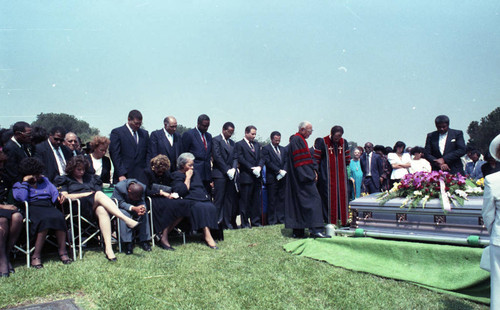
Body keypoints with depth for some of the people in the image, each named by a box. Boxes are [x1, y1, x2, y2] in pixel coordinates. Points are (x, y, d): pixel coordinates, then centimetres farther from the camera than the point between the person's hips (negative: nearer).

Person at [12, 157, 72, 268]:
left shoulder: (44, 180, 31)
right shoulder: (18, 185, 18)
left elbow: (54, 193, 19)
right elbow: (22, 198, -4)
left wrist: (59, 197, -3)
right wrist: (25, 182, 2)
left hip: (48, 206, 3)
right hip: (33, 208, -3)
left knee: (59, 217, -32)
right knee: (45, 220, -37)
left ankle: (62, 251, -29)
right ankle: (36, 255, -31)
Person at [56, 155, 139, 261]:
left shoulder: (90, 177, 33)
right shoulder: (65, 180, 22)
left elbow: (99, 190, 21)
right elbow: (65, 196, 4)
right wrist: (85, 194, -3)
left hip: (95, 206, 3)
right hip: (78, 207, -3)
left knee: (102, 210, -37)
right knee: (99, 195, -34)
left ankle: (108, 248, -52)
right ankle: (126, 220, -50)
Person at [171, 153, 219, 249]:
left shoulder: (195, 173, 26)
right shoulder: (177, 175, 5)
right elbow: (181, 191, -11)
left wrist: (206, 196, 9)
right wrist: (188, 177, -5)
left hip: (203, 199, 6)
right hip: (190, 201, -6)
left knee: (211, 207, -28)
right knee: (202, 207, -35)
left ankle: (207, 235, -31)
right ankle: (208, 237, -39)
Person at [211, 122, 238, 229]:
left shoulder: (232, 143, 20)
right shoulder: (216, 140, -2)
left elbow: (234, 158, 15)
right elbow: (217, 157, -10)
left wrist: (233, 169, -4)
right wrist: (227, 170, -11)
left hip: (230, 174, 7)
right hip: (220, 173, -7)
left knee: (229, 200, 6)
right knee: (218, 200, -6)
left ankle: (227, 223, 12)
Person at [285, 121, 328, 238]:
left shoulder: (299, 140, 21)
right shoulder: (297, 140, -11)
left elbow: (307, 158, 23)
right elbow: (301, 159, -18)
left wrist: (314, 170, 11)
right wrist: (310, 174, -16)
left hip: (297, 179, 11)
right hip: (303, 177, -11)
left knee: (297, 202, 8)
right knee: (313, 198, -12)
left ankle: (297, 231, 12)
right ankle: (315, 229, -15)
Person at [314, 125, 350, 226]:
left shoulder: (344, 142, 6)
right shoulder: (322, 142, -8)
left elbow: (347, 159, 17)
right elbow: (316, 158, -5)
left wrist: (344, 169, 14)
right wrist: (317, 172, -6)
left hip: (341, 175, 5)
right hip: (327, 176, -4)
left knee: (342, 196, 6)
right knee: (328, 197, -1)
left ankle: (343, 219, 15)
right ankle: (329, 221, 6)